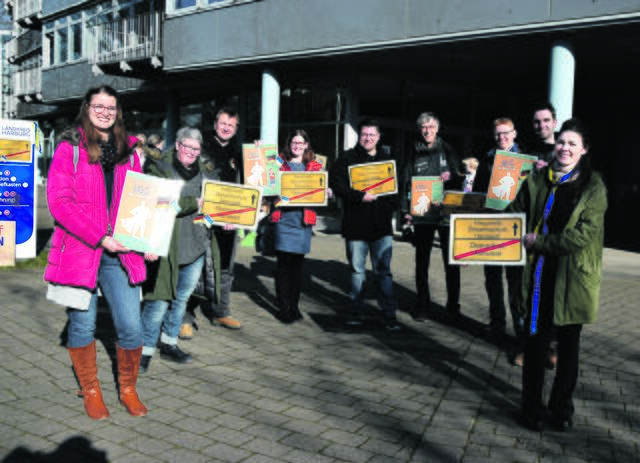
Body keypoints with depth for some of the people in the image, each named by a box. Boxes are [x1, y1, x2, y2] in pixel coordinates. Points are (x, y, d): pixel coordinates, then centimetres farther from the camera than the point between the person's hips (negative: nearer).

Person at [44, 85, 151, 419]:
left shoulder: (128, 151, 13)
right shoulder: (69, 147, 1)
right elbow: (59, 201, -9)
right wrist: (100, 237, -16)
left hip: (121, 253, 3)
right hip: (79, 251, -2)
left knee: (131, 327, -2)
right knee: (82, 326, 8)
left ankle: (128, 389, 21)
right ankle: (90, 392, 28)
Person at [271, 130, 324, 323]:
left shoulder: (314, 166, 14)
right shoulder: (280, 163, 8)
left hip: (304, 218, 2)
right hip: (283, 217, -2)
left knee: (297, 264, 8)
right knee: (283, 263, -4)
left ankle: (294, 305, 19)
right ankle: (284, 308, 4)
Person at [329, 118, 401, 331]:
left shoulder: (387, 160, 12)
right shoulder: (347, 159, 1)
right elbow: (336, 183, -11)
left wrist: (393, 208, 0)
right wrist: (360, 196, -20)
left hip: (382, 225, 2)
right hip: (355, 224, -1)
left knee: (384, 271, 2)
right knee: (356, 270, 8)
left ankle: (389, 315, 7)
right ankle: (357, 311, 20)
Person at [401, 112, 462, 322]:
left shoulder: (446, 149, 7)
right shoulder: (414, 153, 9)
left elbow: (458, 176, 8)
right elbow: (406, 181, 8)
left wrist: (450, 176, -15)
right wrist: (406, 209, -1)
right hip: (422, 213, 1)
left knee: (451, 259, 3)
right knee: (422, 260, 6)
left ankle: (453, 304, 15)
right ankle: (422, 303, 16)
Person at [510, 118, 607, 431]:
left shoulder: (594, 187, -4)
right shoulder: (537, 180, 5)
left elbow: (584, 234, -13)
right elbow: (513, 215, 10)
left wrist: (539, 242, -14)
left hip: (574, 276, -1)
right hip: (540, 273, 2)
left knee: (569, 343, 11)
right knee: (535, 339, 5)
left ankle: (562, 407, 27)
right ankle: (532, 406, 21)